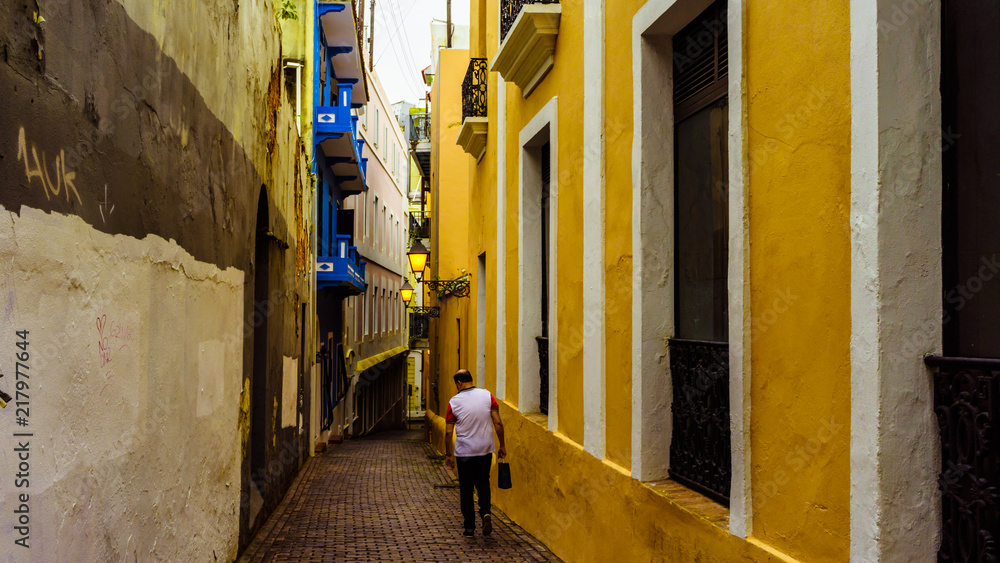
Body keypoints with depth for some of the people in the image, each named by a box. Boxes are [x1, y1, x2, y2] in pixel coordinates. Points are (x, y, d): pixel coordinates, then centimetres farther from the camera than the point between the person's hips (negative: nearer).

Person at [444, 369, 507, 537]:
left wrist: (448, 455, 6)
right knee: (483, 483, 20)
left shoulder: (454, 402, -7)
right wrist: (502, 445, 6)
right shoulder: (487, 396, -4)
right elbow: (498, 424, -5)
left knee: (466, 489, 10)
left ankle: (470, 528, 13)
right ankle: (485, 512, -4)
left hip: (464, 452, -2)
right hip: (486, 450, 2)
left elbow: (448, 432, -4)